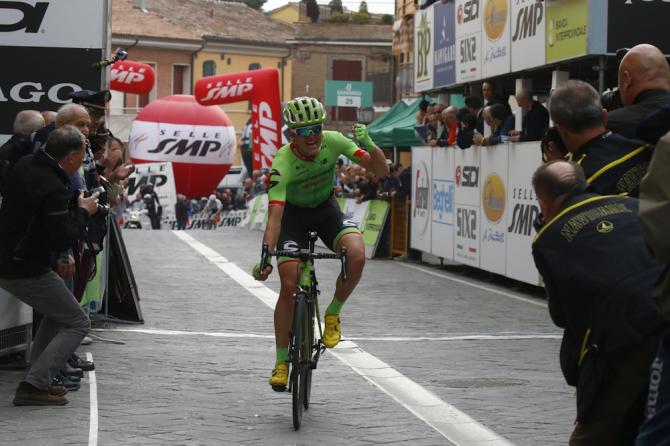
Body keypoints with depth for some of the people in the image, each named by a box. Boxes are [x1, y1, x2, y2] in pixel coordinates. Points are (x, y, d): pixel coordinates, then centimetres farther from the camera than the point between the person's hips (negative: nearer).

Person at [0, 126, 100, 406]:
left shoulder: (25, 165, 7)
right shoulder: (52, 189, -24)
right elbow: (64, 238, -23)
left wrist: (61, 254, 15)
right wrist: (83, 212, -6)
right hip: (27, 271, -9)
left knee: (58, 313, 27)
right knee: (77, 324, 1)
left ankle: (38, 380, 24)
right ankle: (33, 386, -8)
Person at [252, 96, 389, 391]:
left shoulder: (333, 142, -23)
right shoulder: (282, 163, -31)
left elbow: (381, 171, -20)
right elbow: (275, 216, -37)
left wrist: (368, 144, -39)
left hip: (326, 209, 2)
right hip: (294, 214, -2)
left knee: (357, 255, -28)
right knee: (289, 285, -14)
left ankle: (333, 314, -3)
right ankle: (281, 362, 2)